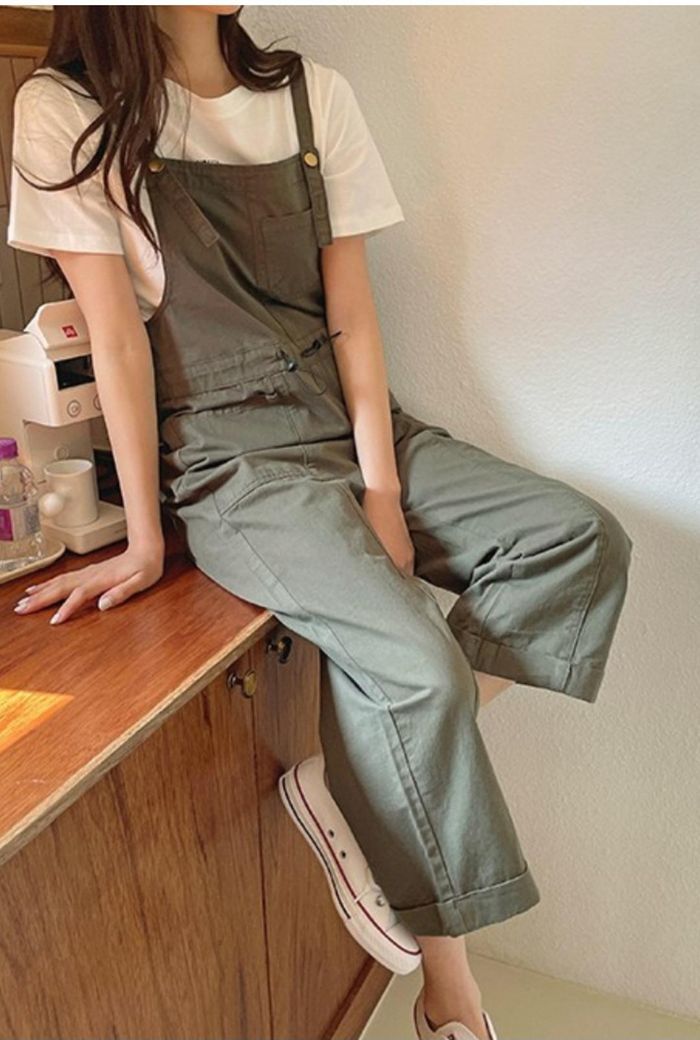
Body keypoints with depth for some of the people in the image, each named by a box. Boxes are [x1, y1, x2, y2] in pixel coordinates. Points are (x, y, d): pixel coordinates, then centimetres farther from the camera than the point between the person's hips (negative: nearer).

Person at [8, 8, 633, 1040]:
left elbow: (352, 313, 2)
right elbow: (117, 335, -8)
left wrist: (380, 487, -8)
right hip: (229, 459, -5)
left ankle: (352, 777, -9)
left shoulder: (315, 94, 9)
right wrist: (144, 540, -9)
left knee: (585, 539, -12)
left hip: (354, 423, 6)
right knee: (418, 663, -24)